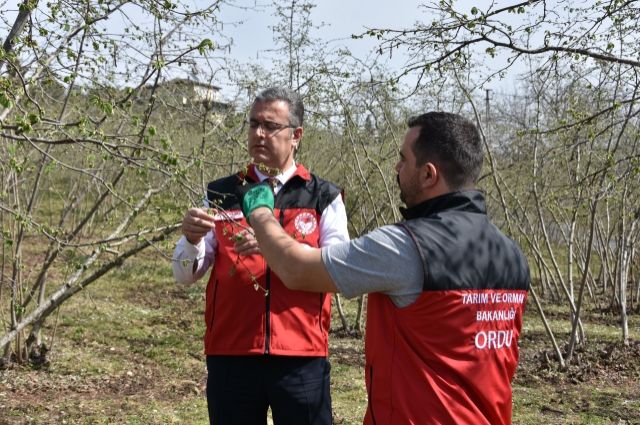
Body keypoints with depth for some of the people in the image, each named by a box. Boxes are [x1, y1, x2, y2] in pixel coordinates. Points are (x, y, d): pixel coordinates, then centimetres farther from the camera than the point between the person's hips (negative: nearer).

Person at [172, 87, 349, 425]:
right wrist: (192, 239, -18)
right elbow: (185, 275, 3)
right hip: (230, 355, 2)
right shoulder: (222, 193, 6)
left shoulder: (324, 197, 2)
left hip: (301, 359, -1)